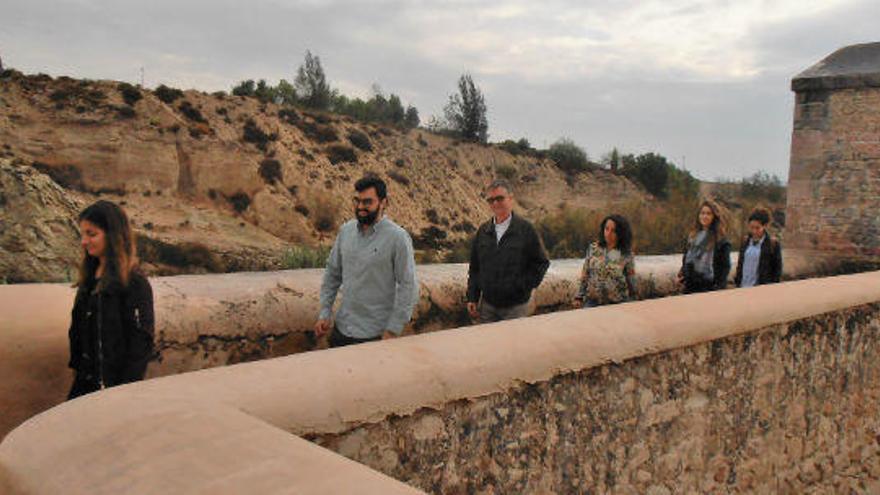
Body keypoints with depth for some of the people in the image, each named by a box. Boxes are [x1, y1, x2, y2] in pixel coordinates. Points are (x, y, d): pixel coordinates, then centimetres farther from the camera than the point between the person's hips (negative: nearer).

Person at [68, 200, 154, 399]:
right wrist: (77, 368, 14)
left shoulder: (135, 284, -16)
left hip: (114, 384, -7)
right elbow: (77, 332, 16)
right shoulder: (89, 279, 8)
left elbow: (141, 344, -17)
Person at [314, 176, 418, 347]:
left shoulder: (398, 238, -13)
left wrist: (392, 331, -14)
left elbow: (408, 287, -13)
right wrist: (325, 313, 6)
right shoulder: (346, 230, 3)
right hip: (341, 329, 5)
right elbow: (332, 273, 12)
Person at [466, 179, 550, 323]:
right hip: (488, 305, 4)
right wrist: (472, 298, 7)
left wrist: (525, 286, -7)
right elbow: (474, 267, 11)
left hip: (515, 306, -3)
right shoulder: (483, 231, 6)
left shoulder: (525, 229, -5)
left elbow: (541, 262, 0)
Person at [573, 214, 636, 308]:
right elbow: (585, 275, 6)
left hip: (616, 303, -1)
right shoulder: (593, 248, 0)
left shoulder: (626, 254, -5)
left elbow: (631, 279, 3)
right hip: (593, 301, 1)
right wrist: (579, 297, 4)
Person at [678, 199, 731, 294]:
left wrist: (719, 286, -13)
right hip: (690, 287, 6)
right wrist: (682, 274, 6)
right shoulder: (693, 235, 13)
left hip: (709, 287, -6)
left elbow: (725, 266, -6)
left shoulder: (721, 239, -5)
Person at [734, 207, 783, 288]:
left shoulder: (773, 244, -6)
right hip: (743, 287, 5)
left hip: (761, 289, -5)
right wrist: (737, 283, 12)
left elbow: (777, 269, -3)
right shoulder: (745, 241, 8)